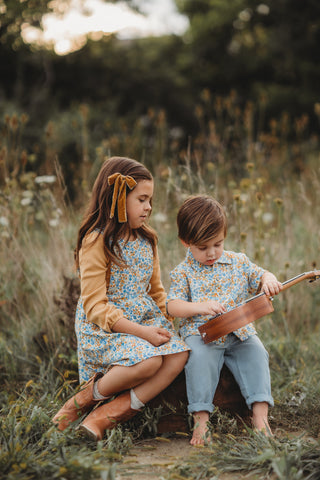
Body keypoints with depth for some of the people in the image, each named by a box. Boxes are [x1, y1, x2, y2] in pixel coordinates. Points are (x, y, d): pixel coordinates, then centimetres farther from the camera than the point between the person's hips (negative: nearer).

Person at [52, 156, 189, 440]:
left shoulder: (147, 240, 12)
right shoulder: (96, 241, -11)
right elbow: (95, 306, -16)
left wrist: (168, 320, 1)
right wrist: (141, 332, -23)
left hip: (146, 317, 7)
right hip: (103, 326, -7)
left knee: (178, 354, -21)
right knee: (147, 361, -33)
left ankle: (107, 416, -17)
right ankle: (85, 399, -6)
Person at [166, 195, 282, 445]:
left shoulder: (238, 262, 12)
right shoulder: (183, 273, 2)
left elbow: (261, 275, 17)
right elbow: (172, 305, -6)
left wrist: (269, 280, -9)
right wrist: (200, 307, -24)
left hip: (239, 332, 3)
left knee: (256, 353, -25)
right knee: (200, 357, -33)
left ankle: (260, 414, -23)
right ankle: (201, 419, -28)